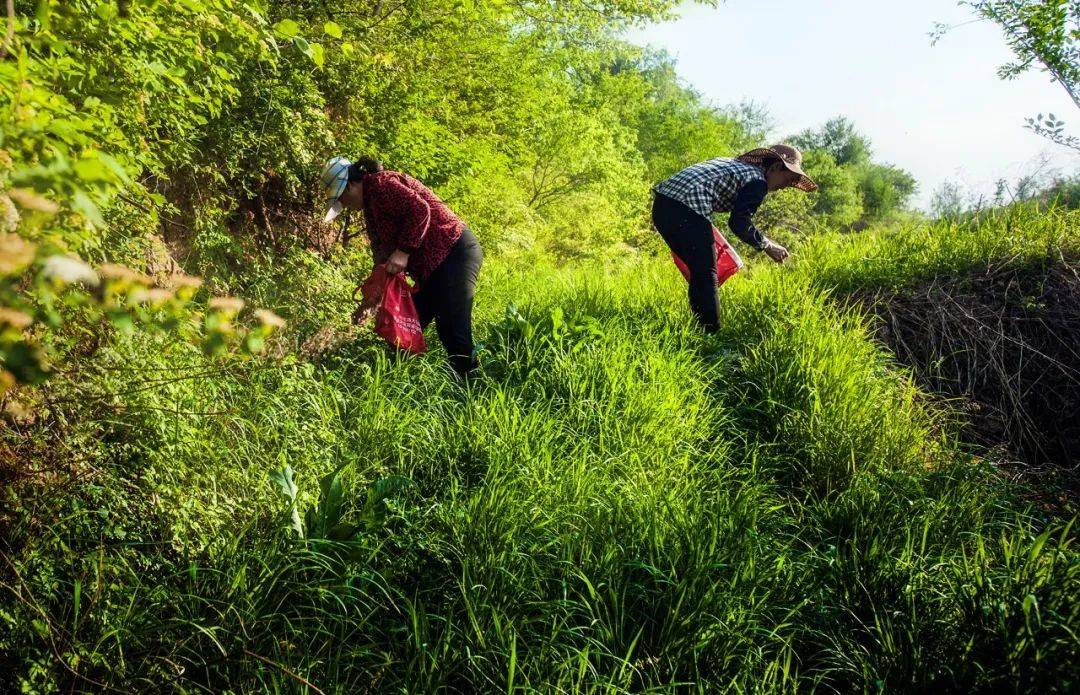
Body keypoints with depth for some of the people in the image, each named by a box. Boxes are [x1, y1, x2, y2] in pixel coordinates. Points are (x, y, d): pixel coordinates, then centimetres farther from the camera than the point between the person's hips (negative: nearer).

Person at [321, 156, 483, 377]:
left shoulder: (381, 184, -10)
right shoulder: (370, 202, 20)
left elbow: (420, 210, -23)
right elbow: (383, 249, 22)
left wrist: (403, 252, -23)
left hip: (454, 253, -11)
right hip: (432, 266, 11)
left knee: (453, 332, -15)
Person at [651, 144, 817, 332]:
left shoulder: (734, 163, 28)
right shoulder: (757, 181, 1)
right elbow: (739, 223, -9)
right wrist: (768, 246, 2)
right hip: (686, 209, -9)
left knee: (698, 271, 19)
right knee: (706, 274, -2)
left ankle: (699, 327, 24)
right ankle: (711, 334, -2)